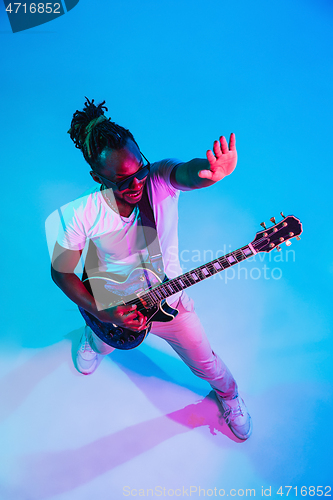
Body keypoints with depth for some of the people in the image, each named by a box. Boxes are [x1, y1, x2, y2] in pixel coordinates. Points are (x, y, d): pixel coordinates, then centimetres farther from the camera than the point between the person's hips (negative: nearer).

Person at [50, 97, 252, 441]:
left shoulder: (161, 179, -29)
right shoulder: (81, 216, -28)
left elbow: (191, 172, -52)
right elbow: (61, 272, -14)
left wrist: (214, 171, -76)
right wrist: (102, 314, -22)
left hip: (170, 300, 0)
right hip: (113, 307, 1)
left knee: (205, 363, 18)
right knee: (102, 345, 33)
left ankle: (228, 394, 56)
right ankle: (91, 339, 75)